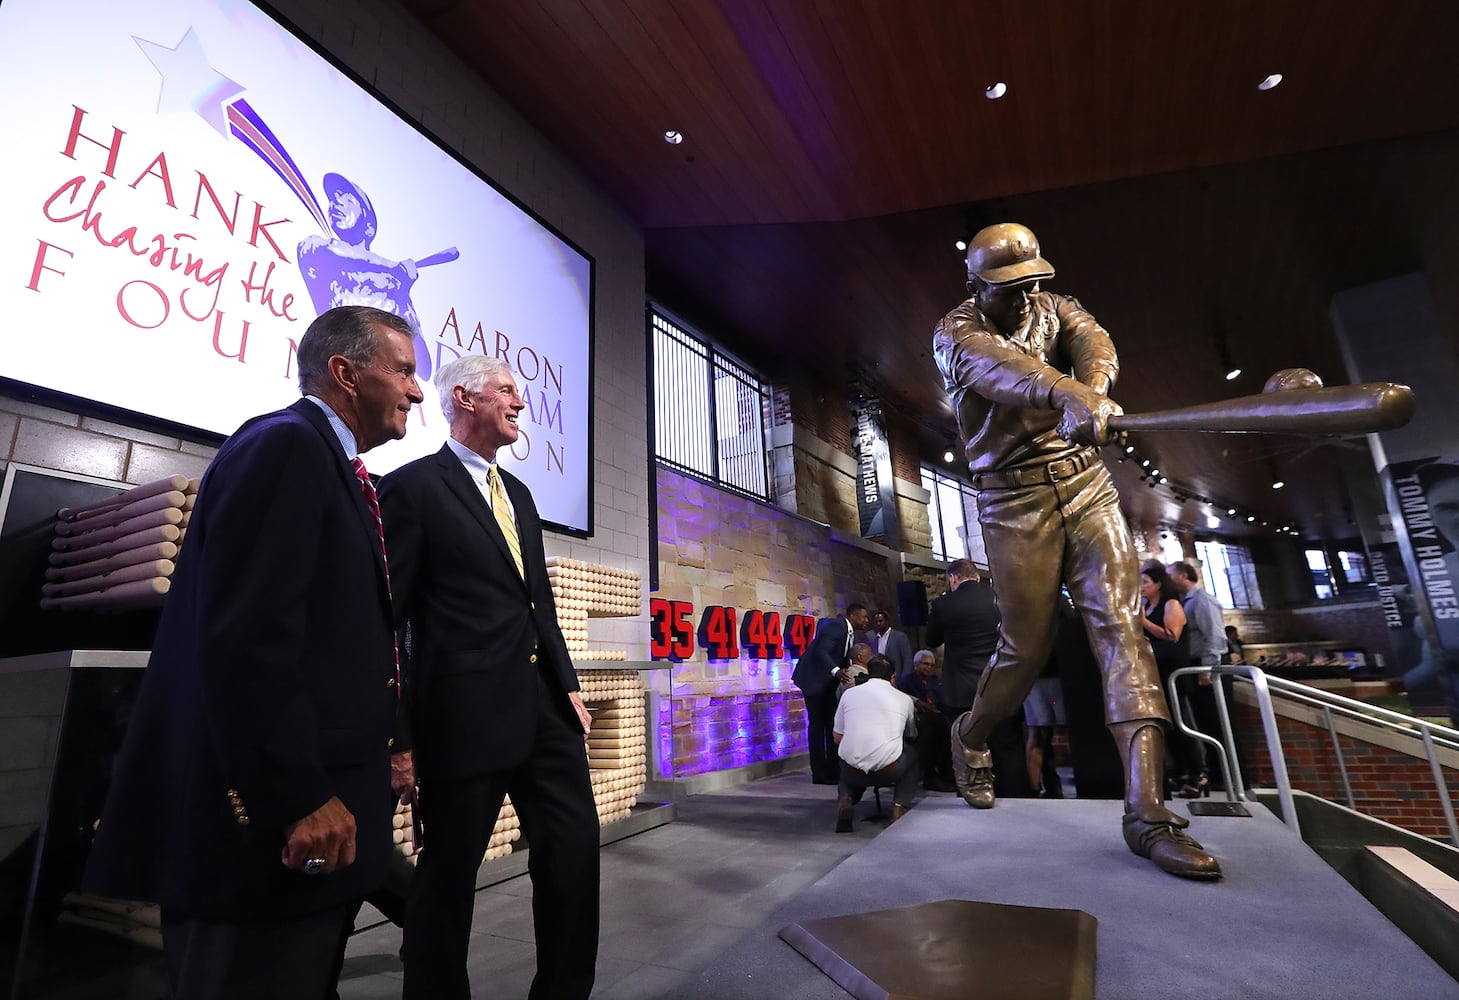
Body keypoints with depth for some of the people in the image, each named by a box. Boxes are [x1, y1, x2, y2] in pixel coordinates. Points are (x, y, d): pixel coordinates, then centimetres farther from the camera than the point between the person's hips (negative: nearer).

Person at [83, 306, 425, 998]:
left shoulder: (330, 462, 15)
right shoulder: (285, 445, -14)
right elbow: (245, 636, -23)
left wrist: (381, 753, 16)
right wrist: (300, 798, -21)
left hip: (318, 809, 10)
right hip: (270, 825, -10)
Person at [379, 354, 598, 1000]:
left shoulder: (517, 493, 17)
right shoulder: (413, 486, -5)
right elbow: (387, 614, -7)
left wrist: (567, 684, 13)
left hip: (544, 703, 7)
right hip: (466, 711, -7)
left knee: (575, 847, 11)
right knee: (449, 872, 9)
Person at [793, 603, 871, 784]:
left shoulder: (849, 632, 8)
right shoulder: (836, 626, -21)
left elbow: (844, 658, 12)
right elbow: (821, 652, -31)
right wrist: (836, 671, -44)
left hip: (828, 681, 9)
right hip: (814, 678, -9)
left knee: (832, 722, 7)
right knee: (817, 723, -3)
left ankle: (833, 769, 13)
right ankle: (820, 773, 4)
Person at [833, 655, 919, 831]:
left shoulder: (849, 693, 10)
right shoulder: (904, 699, 10)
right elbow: (911, 736, 28)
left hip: (852, 770, 1)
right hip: (888, 771, 0)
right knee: (913, 759, 29)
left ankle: (846, 798, 5)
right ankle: (900, 805, 10)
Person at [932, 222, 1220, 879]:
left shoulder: (1055, 308, 11)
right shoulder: (955, 334, -3)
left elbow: (1091, 341, -14)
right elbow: (995, 362, -28)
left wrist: (1089, 393, -38)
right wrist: (1067, 393, -50)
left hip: (1086, 485, 4)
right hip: (1015, 503, -4)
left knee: (1120, 624, -10)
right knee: (1026, 647, 0)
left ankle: (1147, 812, -9)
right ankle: (969, 738, 29)